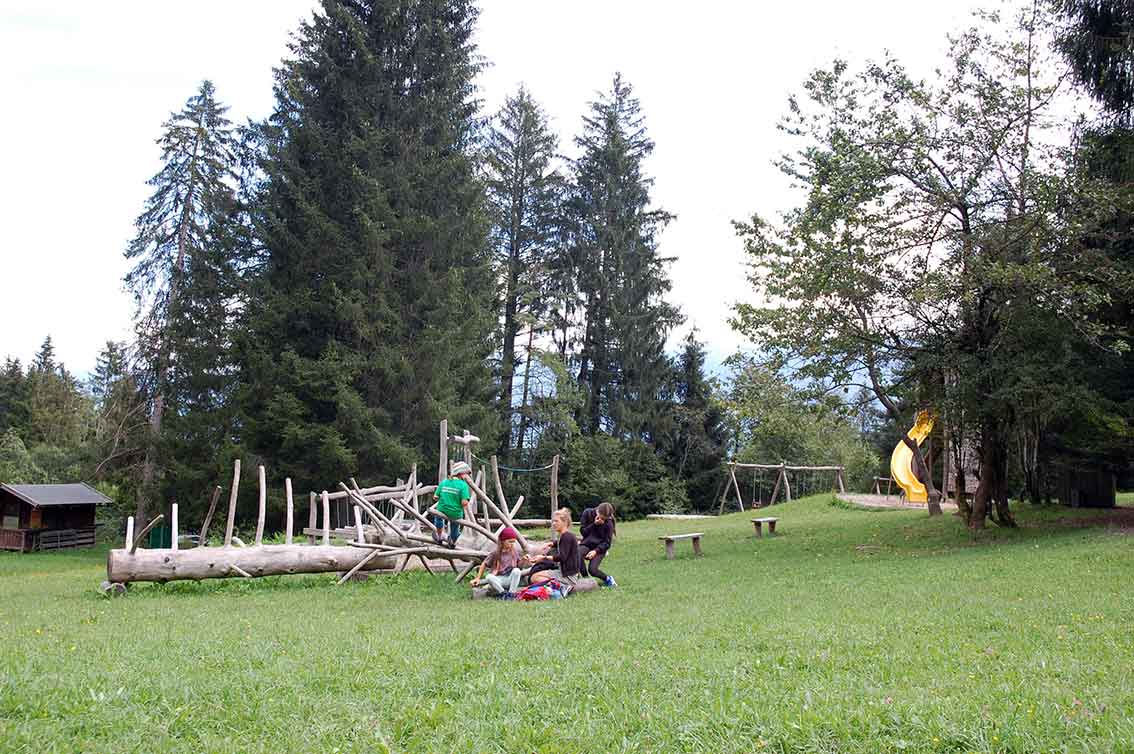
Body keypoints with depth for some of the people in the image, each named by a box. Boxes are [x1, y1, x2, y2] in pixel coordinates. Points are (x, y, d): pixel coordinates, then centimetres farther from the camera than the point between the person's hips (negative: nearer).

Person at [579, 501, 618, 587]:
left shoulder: (608, 523, -10)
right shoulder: (588, 513, -7)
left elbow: (607, 543, -9)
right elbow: (582, 531, -4)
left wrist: (596, 551, -23)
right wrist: (594, 524, -18)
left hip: (599, 547, -2)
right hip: (586, 544, 2)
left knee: (592, 569, -24)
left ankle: (608, 579, 9)